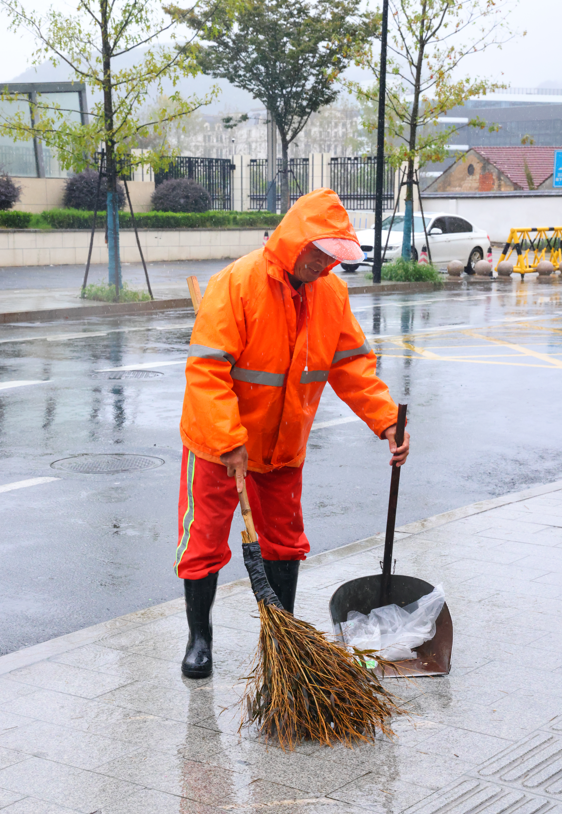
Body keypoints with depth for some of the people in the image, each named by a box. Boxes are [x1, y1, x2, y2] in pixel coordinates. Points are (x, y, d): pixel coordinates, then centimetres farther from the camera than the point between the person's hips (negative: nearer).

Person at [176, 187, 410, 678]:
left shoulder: (331, 293, -5)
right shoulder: (237, 284, -24)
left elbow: (353, 364, 2)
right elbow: (206, 368, -26)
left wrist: (387, 419, -10)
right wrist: (229, 441, -31)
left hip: (284, 444, 5)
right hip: (219, 442, -5)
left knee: (286, 540, 14)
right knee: (205, 540, 4)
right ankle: (199, 637, 21)